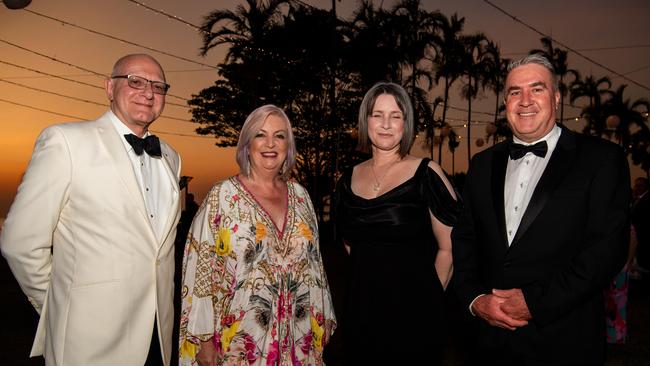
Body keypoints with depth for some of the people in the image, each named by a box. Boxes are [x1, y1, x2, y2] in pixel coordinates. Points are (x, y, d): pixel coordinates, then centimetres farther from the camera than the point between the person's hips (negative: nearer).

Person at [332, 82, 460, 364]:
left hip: (412, 313, -3)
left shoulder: (426, 174, -9)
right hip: (360, 312, 4)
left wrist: (427, 297, 2)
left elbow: (449, 248, -6)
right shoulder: (349, 180, 4)